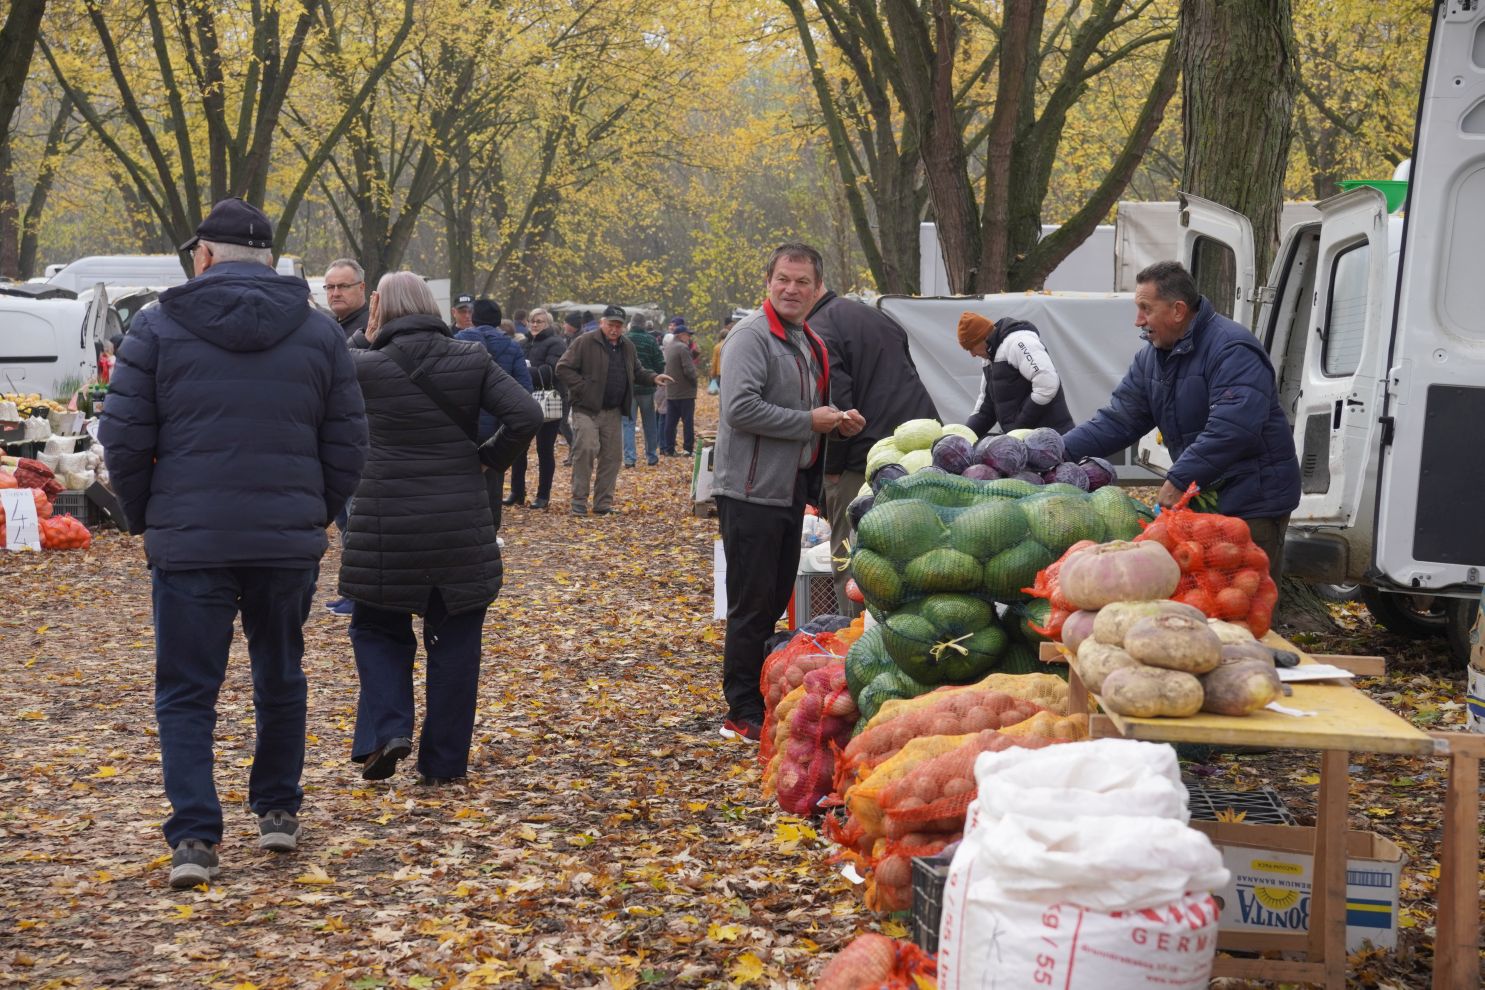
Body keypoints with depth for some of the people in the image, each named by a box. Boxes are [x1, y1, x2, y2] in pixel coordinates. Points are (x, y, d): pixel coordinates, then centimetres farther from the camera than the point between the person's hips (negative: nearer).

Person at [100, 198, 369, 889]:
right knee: (281, 677, 19)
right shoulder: (319, 331, 5)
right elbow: (347, 443, 5)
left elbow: (124, 439, -3)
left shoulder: (157, 326, -2)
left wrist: (144, 519, 11)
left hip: (188, 540, -2)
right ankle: (278, 812, 26)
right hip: (290, 540, 2)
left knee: (186, 693, 4)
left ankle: (194, 838, -4)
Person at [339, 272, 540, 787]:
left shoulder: (365, 367, -8)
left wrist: (367, 339, 10)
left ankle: (387, 730, -1)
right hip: (461, 527, 2)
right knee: (454, 640, 11)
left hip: (385, 527, -2)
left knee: (376, 627, 17)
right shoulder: (472, 360, -1)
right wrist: (489, 457, 6)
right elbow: (525, 416, -8)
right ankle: (444, 763, 13)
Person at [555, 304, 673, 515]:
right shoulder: (585, 343, -7)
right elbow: (563, 368, -8)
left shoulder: (627, 347, 14)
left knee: (612, 456, 6)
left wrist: (653, 378, 5)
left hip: (612, 411, 6)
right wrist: (582, 389, -16)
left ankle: (603, 503, 16)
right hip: (586, 409, -6)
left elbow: (637, 371, 25)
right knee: (586, 450, -18)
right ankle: (579, 501, -8)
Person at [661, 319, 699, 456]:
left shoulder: (668, 346, 10)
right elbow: (689, 370, -21)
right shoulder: (683, 348, -17)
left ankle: (669, 449, 12)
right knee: (688, 422, 0)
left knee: (671, 422, 10)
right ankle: (688, 449, 1)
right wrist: (694, 382, -5)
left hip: (670, 392, 8)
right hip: (685, 392, -8)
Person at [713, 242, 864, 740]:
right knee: (751, 605, -5)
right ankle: (743, 713, 2)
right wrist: (809, 422, -18)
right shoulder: (752, 335, -13)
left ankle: (766, 699, 23)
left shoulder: (812, 344, 17)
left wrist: (840, 420, 8)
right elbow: (741, 408, -25)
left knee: (776, 601, 14)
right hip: (752, 491, -9)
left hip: (791, 491, 9)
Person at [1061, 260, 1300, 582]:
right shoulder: (1152, 357, 10)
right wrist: (1061, 450, -6)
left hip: (1254, 503, -9)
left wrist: (1179, 481, -31)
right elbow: (1118, 419, 7)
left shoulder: (1233, 350, -20)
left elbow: (1232, 429, -31)